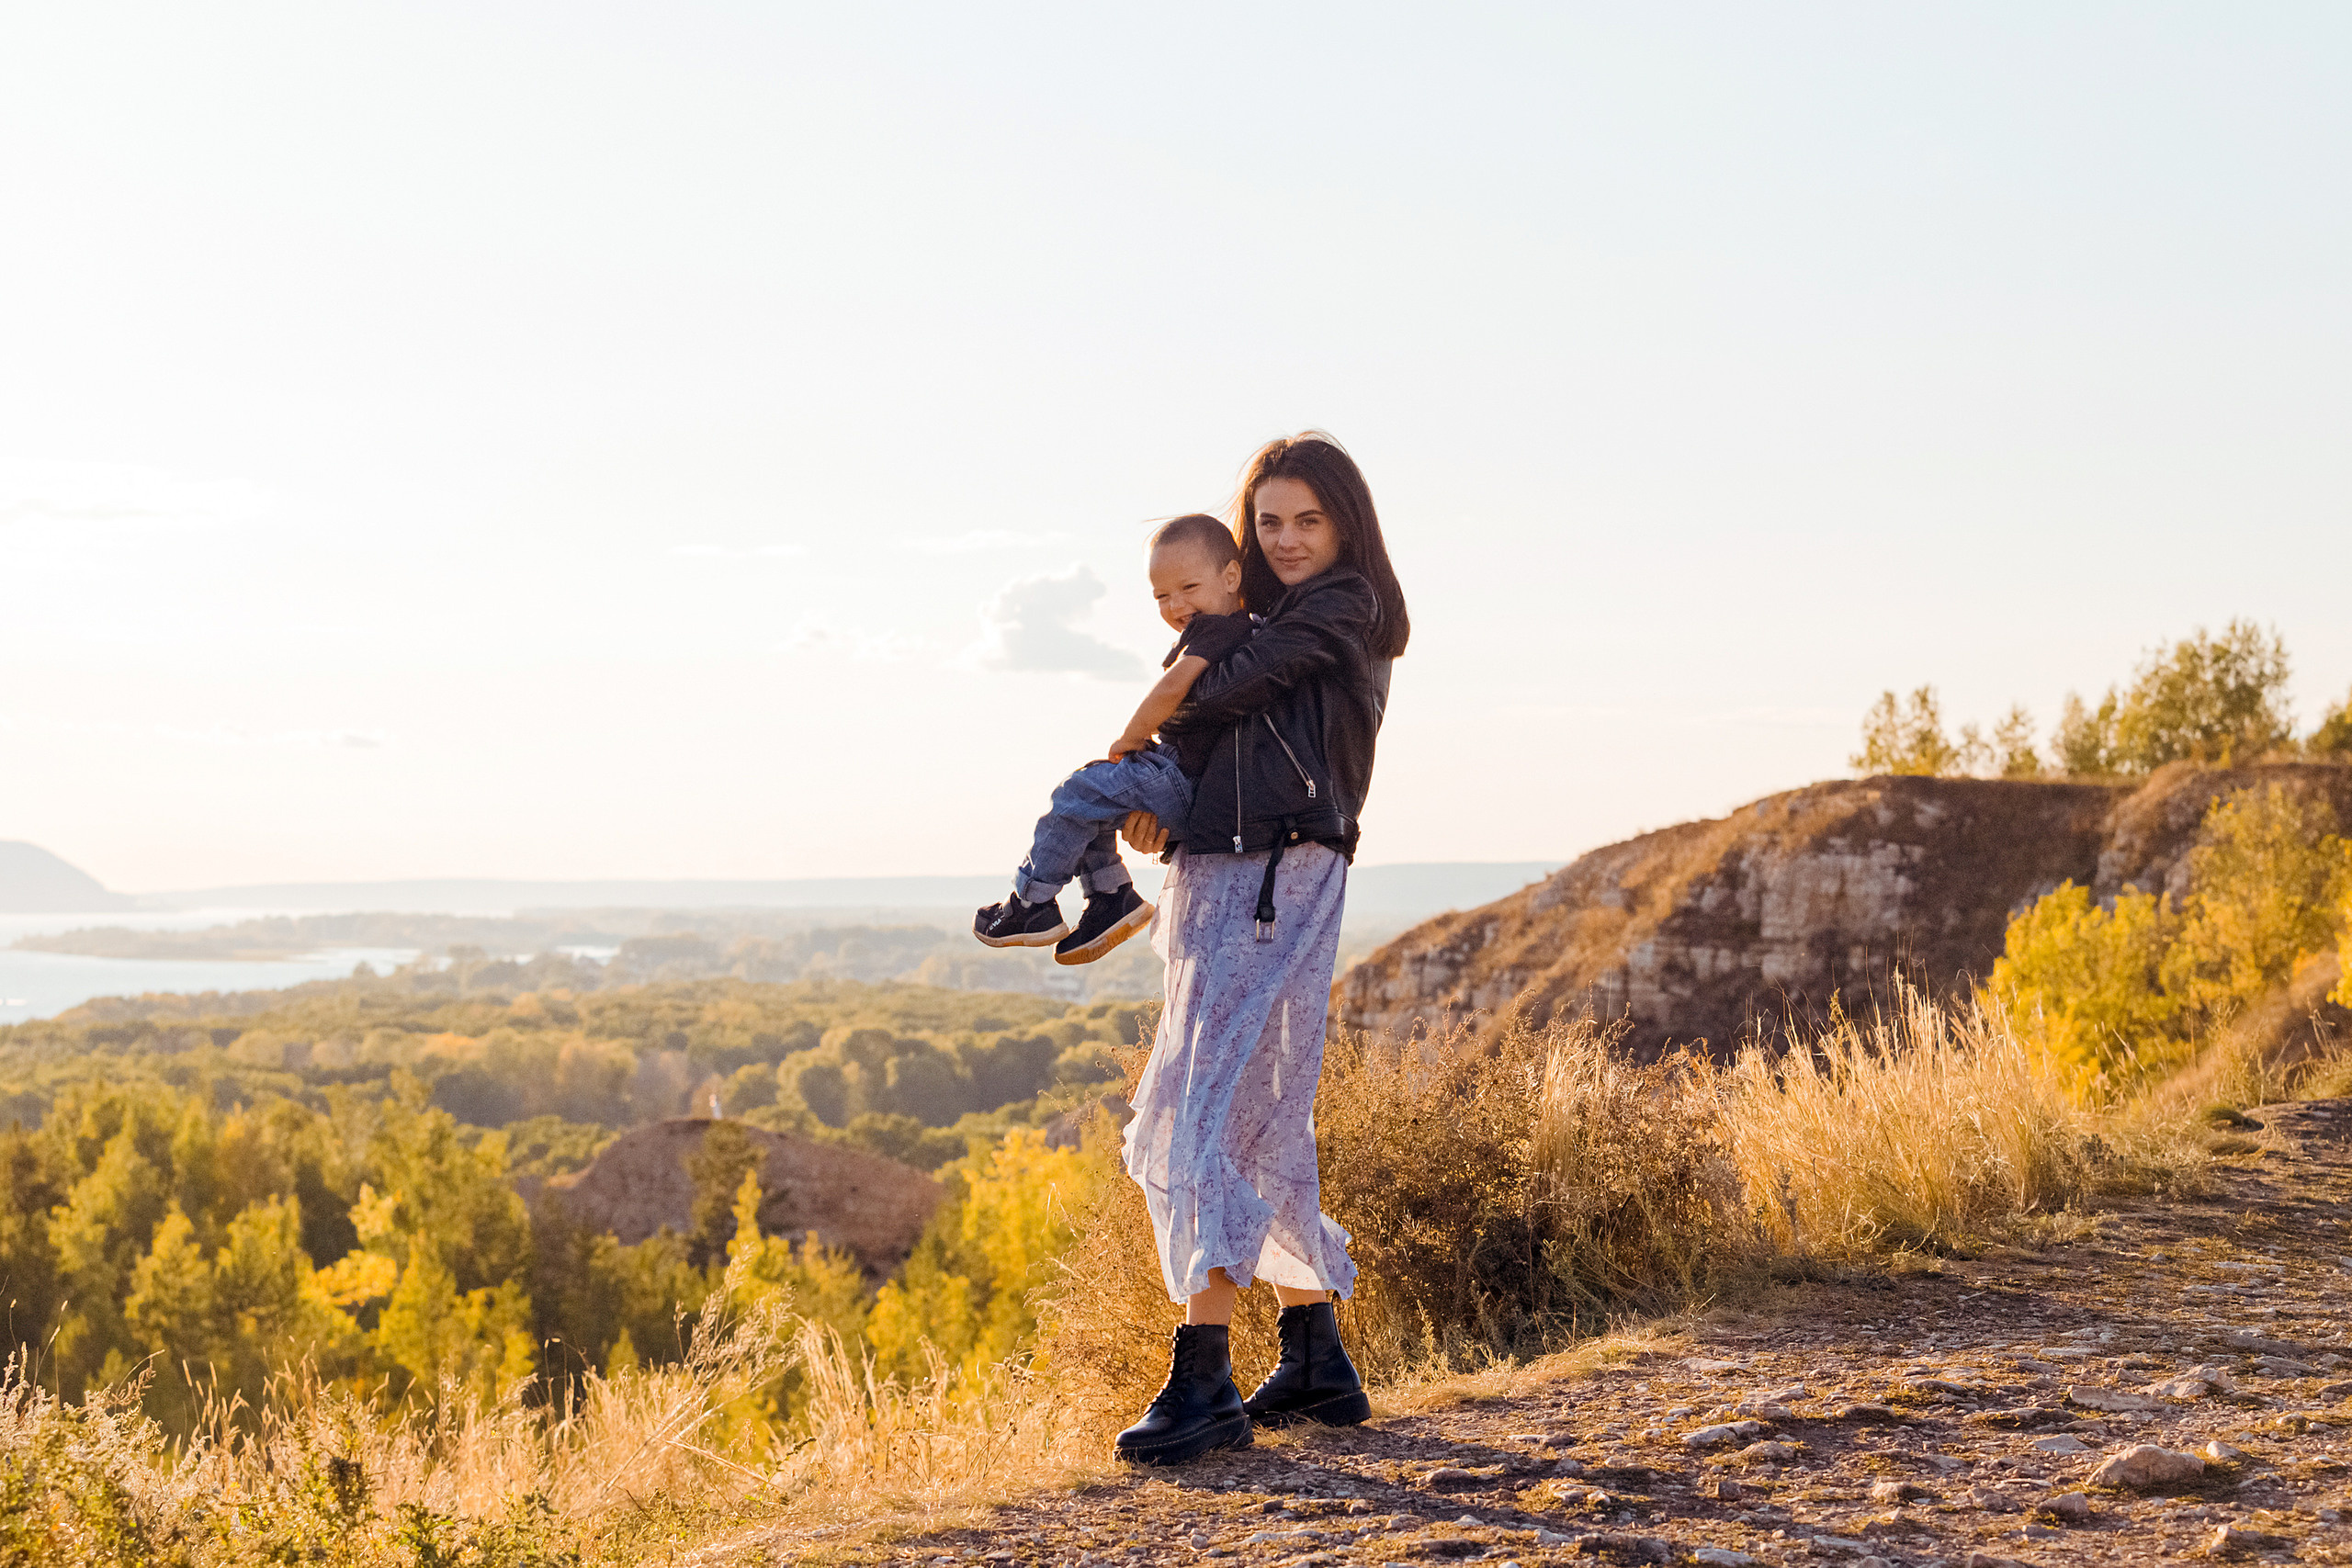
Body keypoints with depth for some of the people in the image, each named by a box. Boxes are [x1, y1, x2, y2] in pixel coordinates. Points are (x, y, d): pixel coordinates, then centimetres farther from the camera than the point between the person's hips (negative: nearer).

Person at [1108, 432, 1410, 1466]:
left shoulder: (1342, 604, -1)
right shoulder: (1277, 620, 25)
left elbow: (1229, 690, -9)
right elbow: (1221, 741, 21)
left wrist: (1146, 733, 9)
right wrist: (1159, 802, 1)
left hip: (1278, 878, -10)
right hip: (1219, 877, 10)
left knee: (1206, 1116, -16)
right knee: (1262, 1127, 13)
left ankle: (1203, 1384, -18)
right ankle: (1316, 1364, 22)